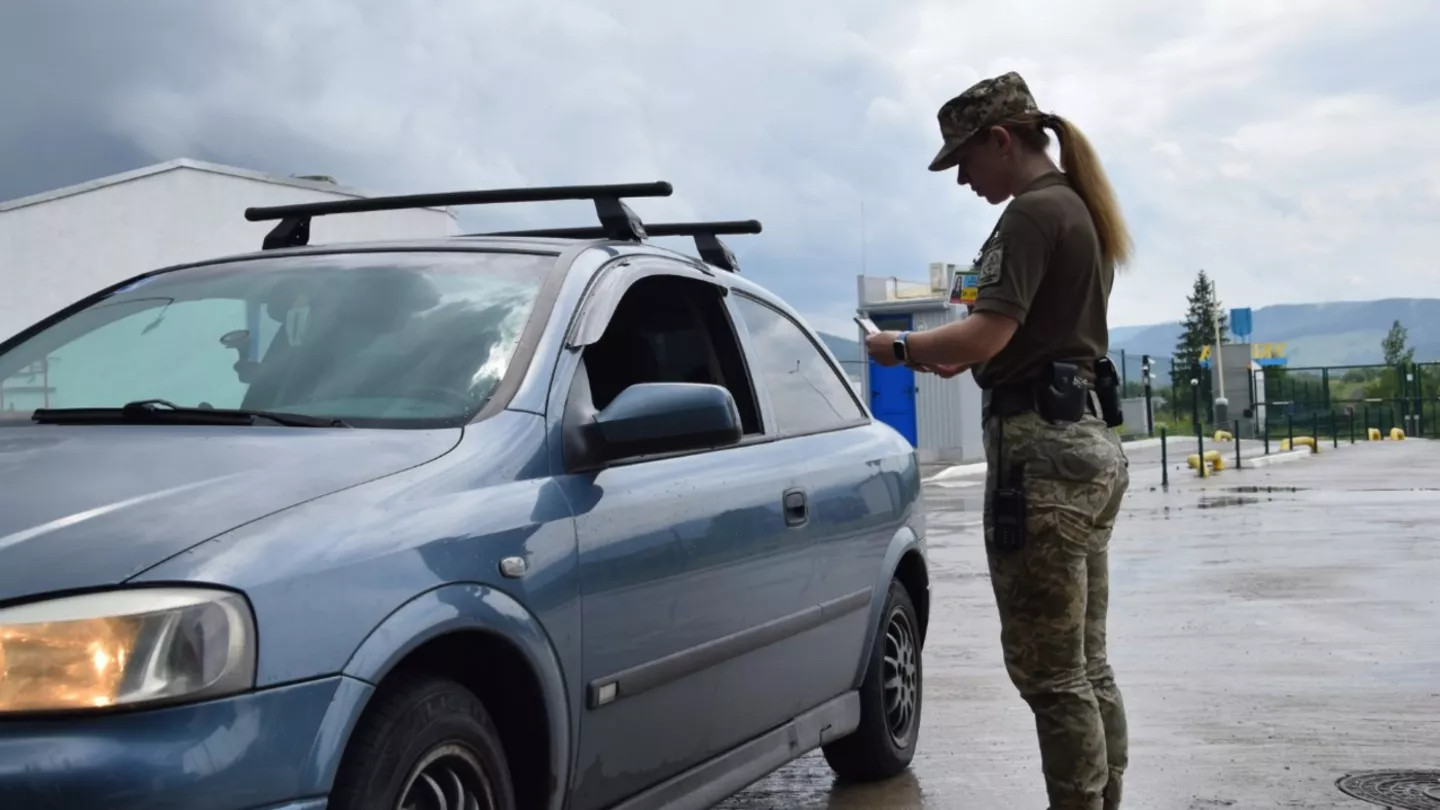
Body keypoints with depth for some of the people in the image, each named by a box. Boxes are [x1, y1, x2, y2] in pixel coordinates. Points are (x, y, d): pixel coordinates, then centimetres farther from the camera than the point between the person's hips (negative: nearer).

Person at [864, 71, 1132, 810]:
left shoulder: (1034, 213, -11)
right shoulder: (1079, 209, 19)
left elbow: (987, 334, -20)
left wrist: (902, 348, -4)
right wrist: (959, 357, 16)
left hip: (1042, 448, -10)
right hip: (1088, 439, 10)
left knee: (1048, 673, -5)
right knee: (1086, 668, 14)